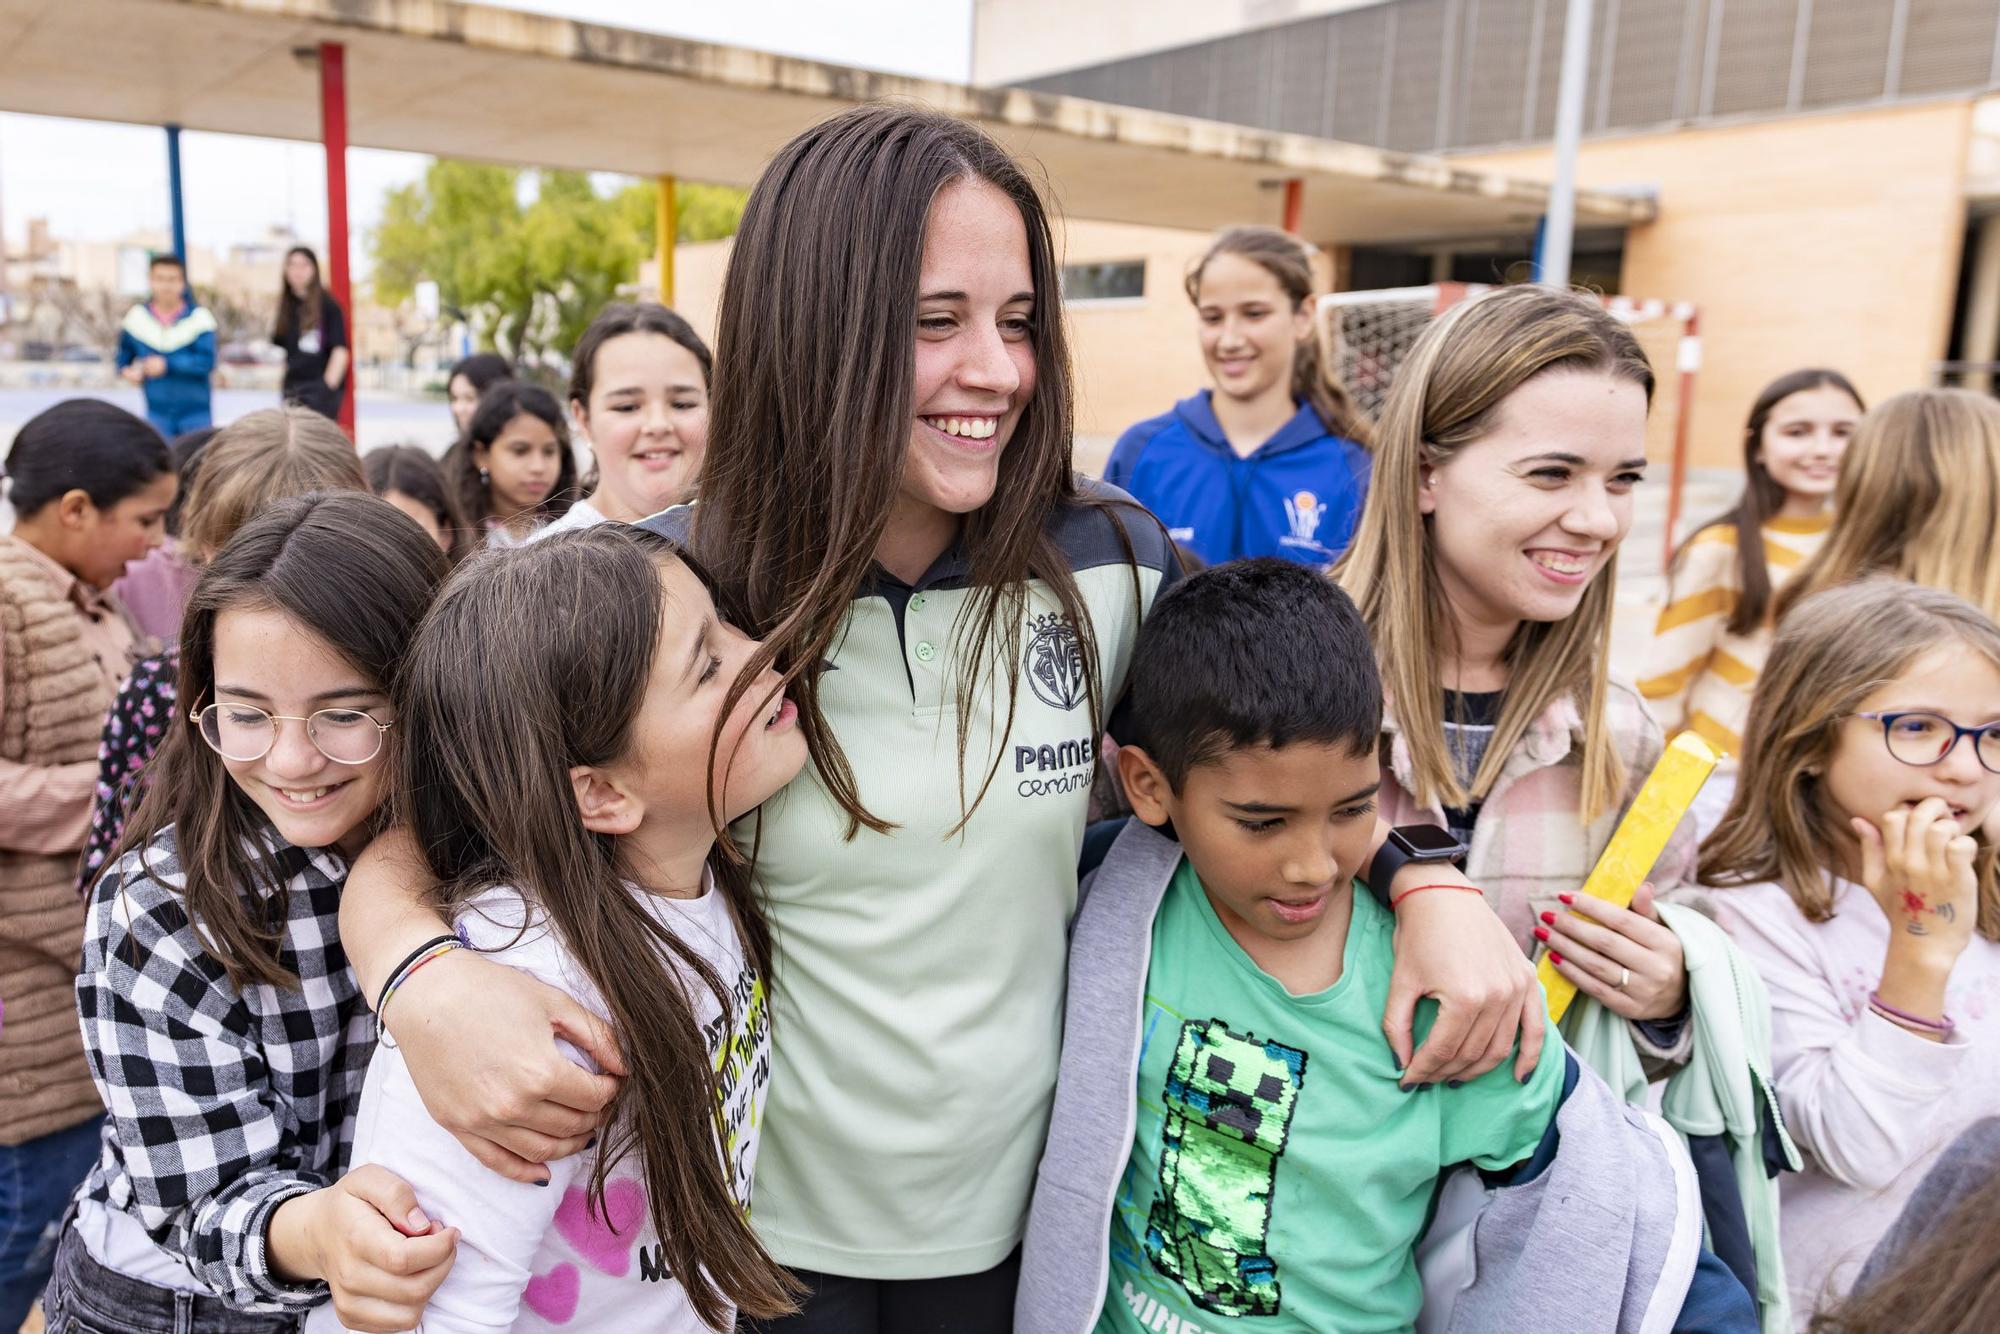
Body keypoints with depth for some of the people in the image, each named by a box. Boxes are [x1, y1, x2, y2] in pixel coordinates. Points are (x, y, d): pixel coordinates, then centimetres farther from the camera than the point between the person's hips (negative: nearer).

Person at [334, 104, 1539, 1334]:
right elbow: (412, 841, -10)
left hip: (1020, 1219, 2)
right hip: (760, 1234, -1)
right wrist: (426, 980, -32)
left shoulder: (1114, 563, -13)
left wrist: (1430, 880, -15)